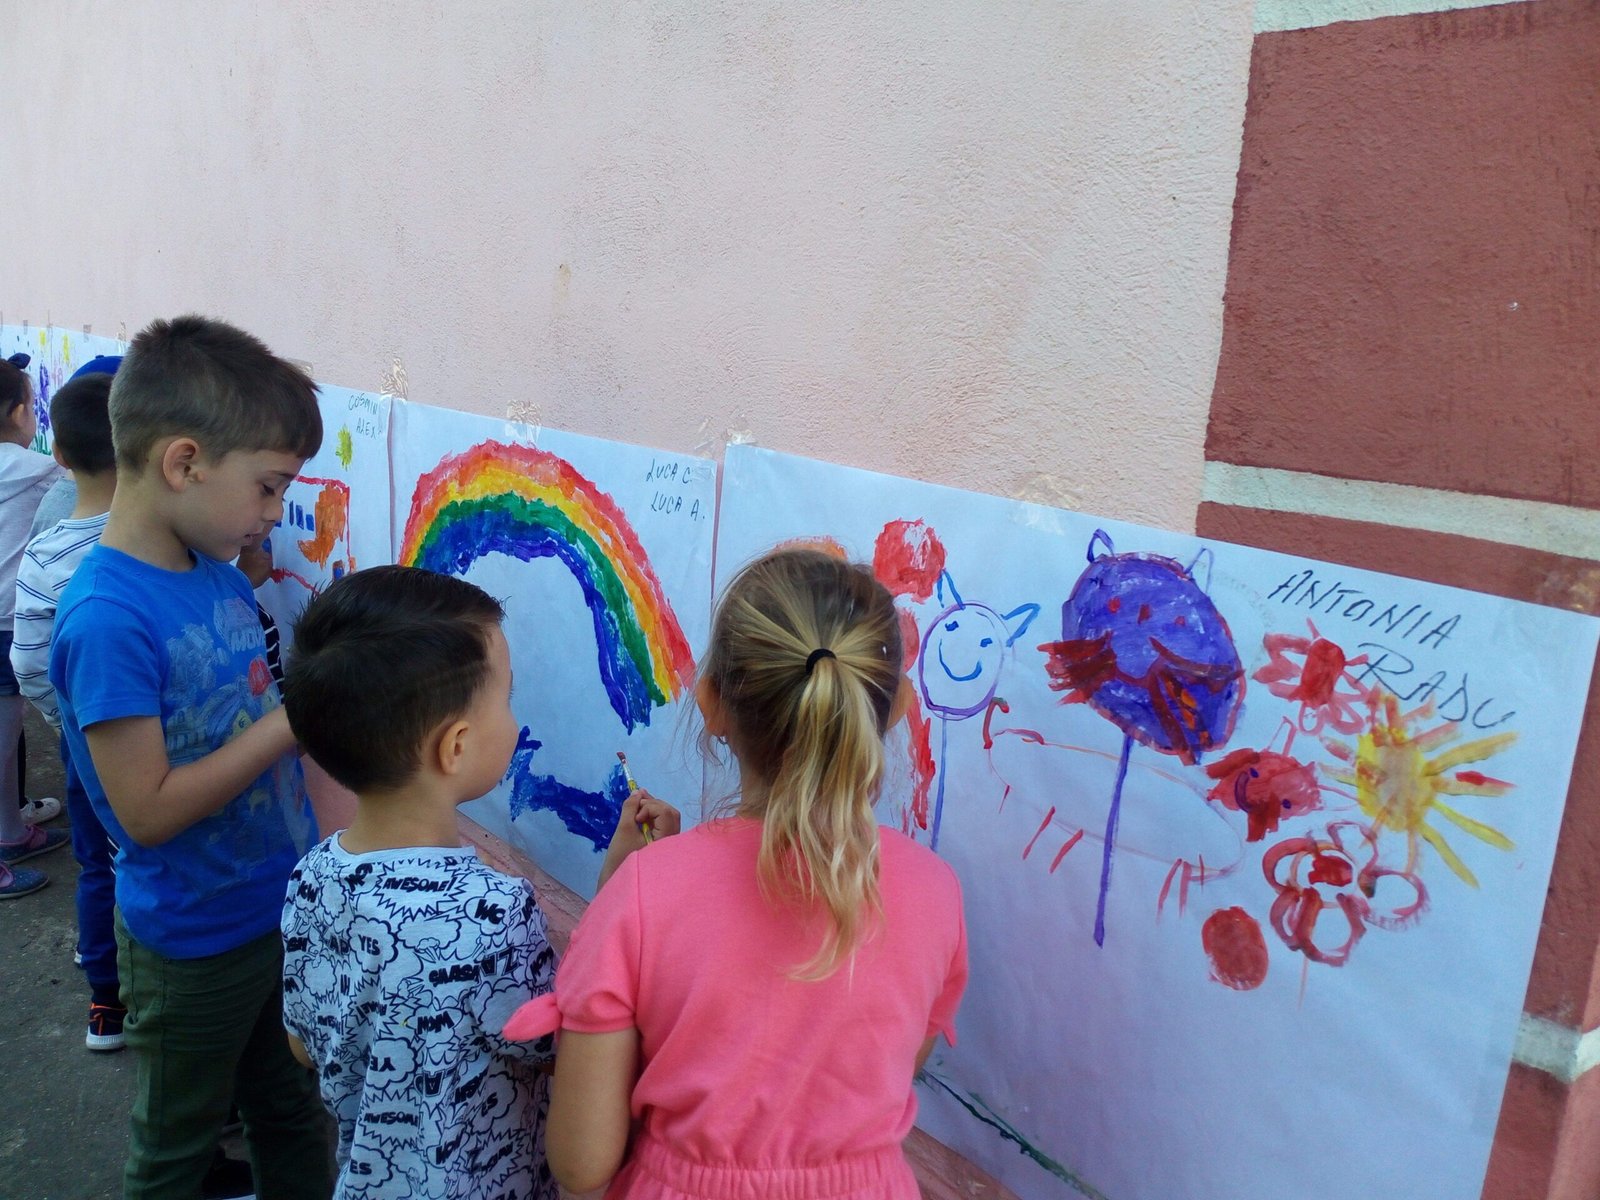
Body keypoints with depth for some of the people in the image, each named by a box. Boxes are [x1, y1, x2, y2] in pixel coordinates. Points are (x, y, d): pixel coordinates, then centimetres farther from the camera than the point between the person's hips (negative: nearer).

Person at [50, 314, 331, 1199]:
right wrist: (293, 718, -24)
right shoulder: (106, 617, -26)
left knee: (296, 1123, 25)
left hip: (283, 909, 7)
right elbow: (147, 810, -24)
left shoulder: (219, 573, -3)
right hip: (194, 946, -6)